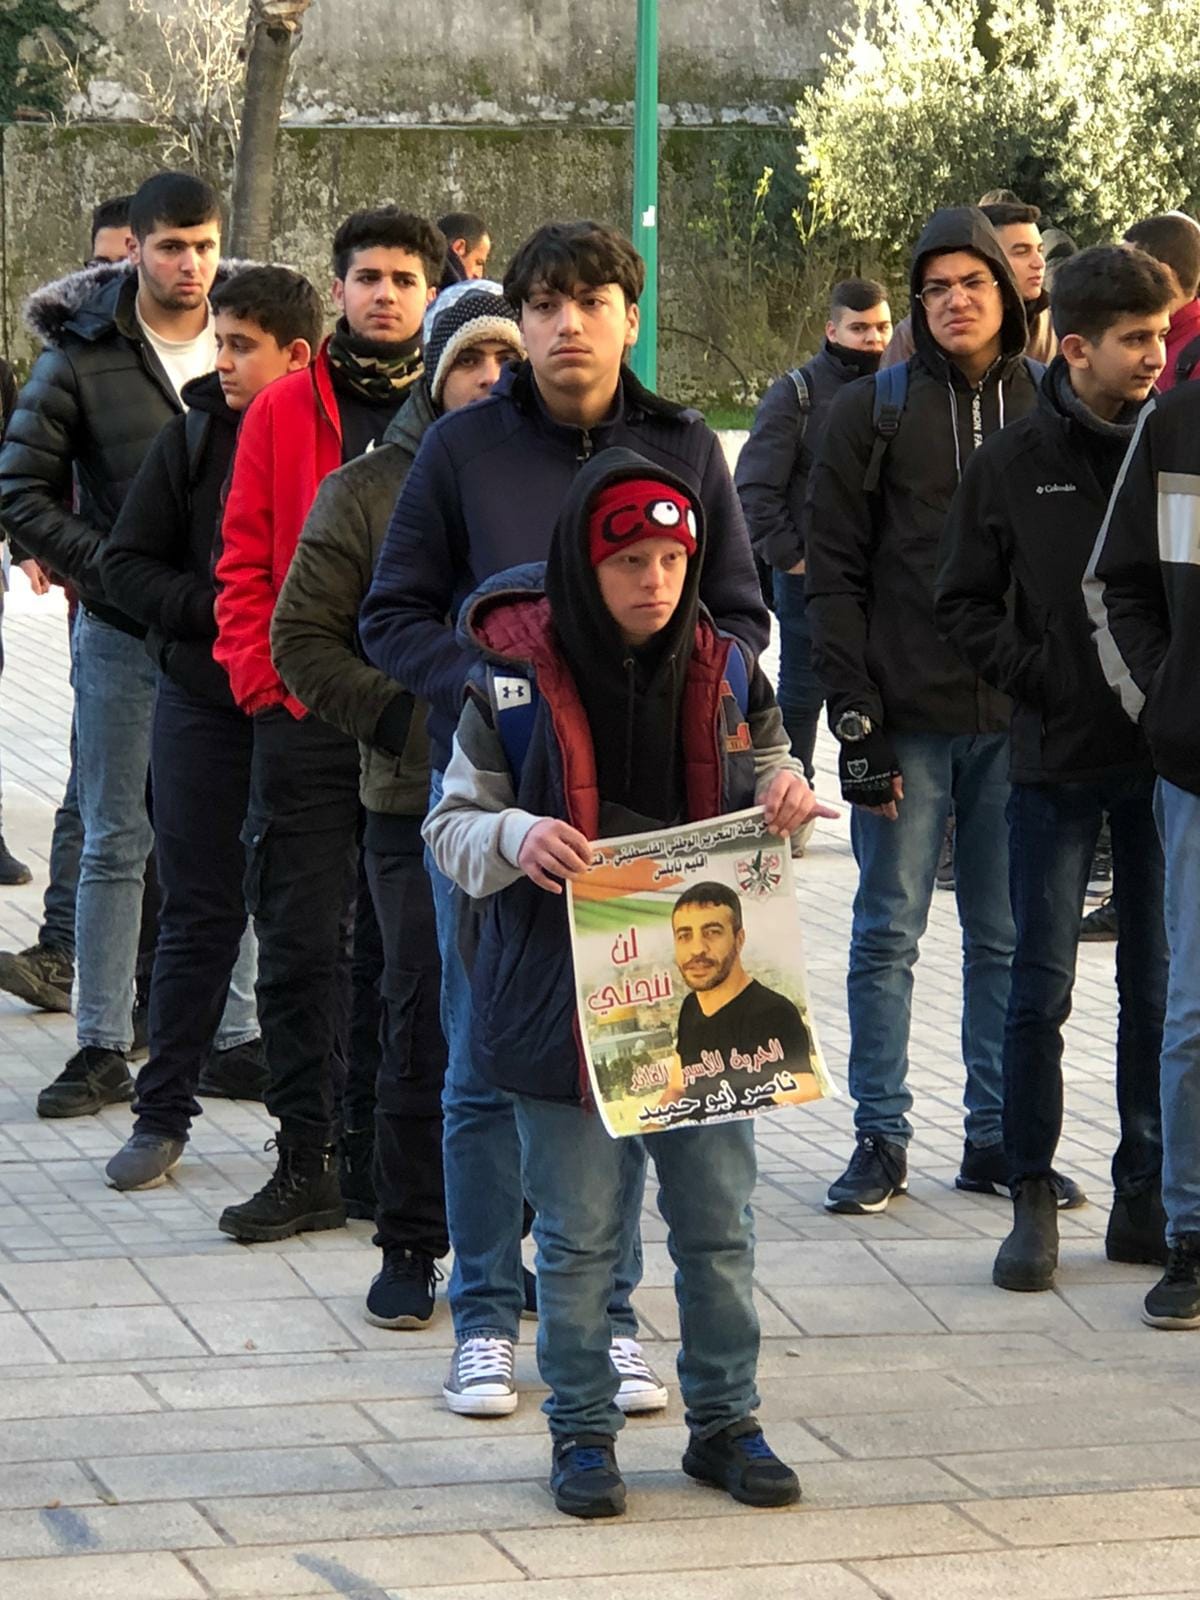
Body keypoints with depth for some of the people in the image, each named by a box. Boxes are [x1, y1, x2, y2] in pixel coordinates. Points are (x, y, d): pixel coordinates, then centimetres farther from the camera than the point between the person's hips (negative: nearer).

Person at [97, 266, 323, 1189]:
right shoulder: (196, 436, 1)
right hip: (205, 706, 1)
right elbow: (128, 563, 3)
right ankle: (163, 1112, 12)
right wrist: (218, 610, -13)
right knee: (200, 912, 4)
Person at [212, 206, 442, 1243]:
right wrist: (264, 676, -3)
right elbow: (245, 561, 7)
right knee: (300, 944, 0)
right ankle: (307, 1164, 6)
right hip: (307, 723, 1)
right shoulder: (285, 411, 6)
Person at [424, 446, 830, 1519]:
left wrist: (786, 797, -8)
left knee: (718, 1224, 9)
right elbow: (451, 826, -2)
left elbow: (766, 778, 15)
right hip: (563, 1000, -3)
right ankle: (582, 1432, 19)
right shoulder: (516, 681, -8)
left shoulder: (722, 671, 1)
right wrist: (516, 837, -24)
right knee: (579, 1237, 6)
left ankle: (724, 1421, 24)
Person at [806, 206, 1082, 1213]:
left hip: (1021, 718, 2)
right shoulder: (874, 412, 1)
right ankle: (881, 1139, 8)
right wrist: (854, 713, -8)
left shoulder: (1053, 409, 7)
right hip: (908, 719, -2)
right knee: (889, 932, 1)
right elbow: (836, 572, -1)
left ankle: (997, 1137, 14)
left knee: (1009, 937, 6)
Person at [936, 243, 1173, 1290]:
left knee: (1159, 984, 6)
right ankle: (1033, 1197, 10)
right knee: (1042, 987, 0)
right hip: (1057, 761, -1)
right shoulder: (1012, 463, 0)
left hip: (1166, 758, 1)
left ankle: (1145, 1200, 15)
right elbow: (965, 604, 5)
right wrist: (1040, 679, -7)